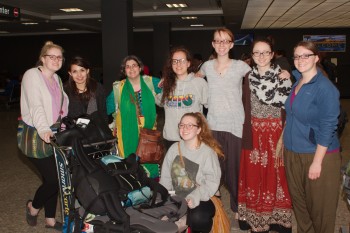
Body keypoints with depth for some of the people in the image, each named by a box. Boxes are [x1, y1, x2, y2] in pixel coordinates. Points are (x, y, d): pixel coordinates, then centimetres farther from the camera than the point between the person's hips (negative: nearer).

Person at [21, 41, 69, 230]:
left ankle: (50, 219, 26)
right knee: (53, 179, -8)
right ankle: (33, 206, 21)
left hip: (52, 136, 8)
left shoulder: (56, 79, 15)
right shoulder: (32, 75, -11)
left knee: (52, 178, 11)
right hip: (35, 137, -7)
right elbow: (35, 106, -25)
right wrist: (43, 130, -37)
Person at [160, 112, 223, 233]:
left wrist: (195, 197, -29)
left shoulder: (208, 152, -11)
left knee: (197, 218, -34)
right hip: (176, 199, 5)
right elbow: (166, 176, 7)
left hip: (201, 200, -4)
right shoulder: (174, 148, 5)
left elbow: (212, 182, -16)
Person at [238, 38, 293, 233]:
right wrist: (246, 133, -3)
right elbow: (246, 108, 2)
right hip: (254, 132, 3)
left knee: (275, 174, 4)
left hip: (276, 131, -3)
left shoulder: (282, 76, -4)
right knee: (255, 175, 8)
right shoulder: (249, 77, 5)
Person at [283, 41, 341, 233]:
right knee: (298, 199, 17)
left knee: (319, 205, 7)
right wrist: (284, 138, 10)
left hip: (317, 154, -6)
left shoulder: (325, 88, -16)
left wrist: (317, 161, -18)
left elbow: (327, 128, -18)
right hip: (293, 152, 7)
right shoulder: (296, 82, 5)